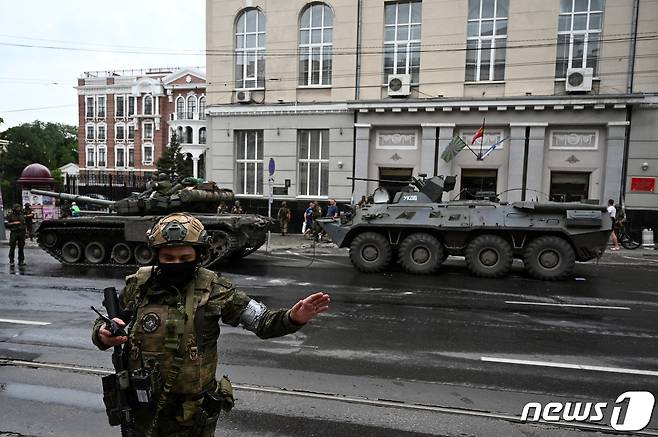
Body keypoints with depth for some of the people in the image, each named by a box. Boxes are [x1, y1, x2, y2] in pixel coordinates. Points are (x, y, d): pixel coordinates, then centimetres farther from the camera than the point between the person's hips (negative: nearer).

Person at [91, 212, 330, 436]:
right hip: (142, 407, 2)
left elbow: (262, 322, -10)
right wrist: (103, 335, -15)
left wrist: (293, 318, -28)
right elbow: (103, 325, 8)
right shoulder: (138, 285, -6)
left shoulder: (213, 289, -12)